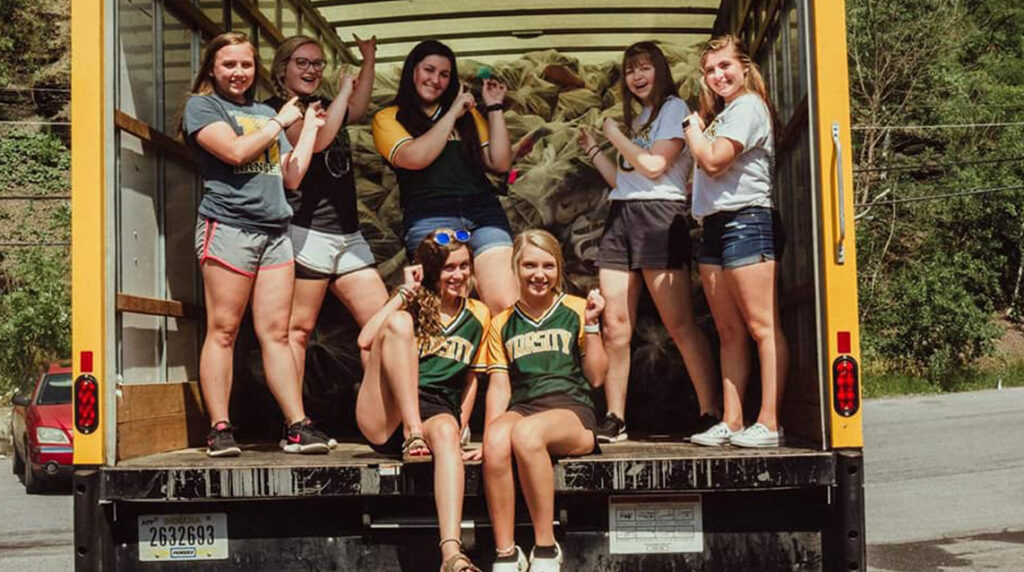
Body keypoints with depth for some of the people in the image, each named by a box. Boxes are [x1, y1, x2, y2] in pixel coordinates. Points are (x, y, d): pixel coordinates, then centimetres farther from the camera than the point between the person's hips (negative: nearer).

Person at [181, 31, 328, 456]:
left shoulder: (265, 112, 24)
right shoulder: (201, 105, 7)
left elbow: (292, 177, 21)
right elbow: (235, 150, -11)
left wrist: (310, 127, 22)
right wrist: (280, 122, 1)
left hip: (275, 230, 5)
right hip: (227, 225, -5)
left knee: (276, 332, 2)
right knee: (223, 330, -5)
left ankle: (298, 426, -1)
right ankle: (219, 429, -2)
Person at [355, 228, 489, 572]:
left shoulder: (478, 315, 18)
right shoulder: (413, 306, 12)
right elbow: (365, 341, -6)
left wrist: (461, 425, 8)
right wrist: (406, 292, -4)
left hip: (437, 413, 1)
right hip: (385, 419, 0)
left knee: (446, 432, -39)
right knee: (399, 323, -22)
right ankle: (411, 437, -31)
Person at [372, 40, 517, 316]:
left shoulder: (467, 114, 26)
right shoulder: (388, 118, 14)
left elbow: (500, 163, 17)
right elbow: (414, 157, -6)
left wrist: (494, 108, 14)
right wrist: (452, 113, 3)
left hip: (484, 211, 4)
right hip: (429, 216, -3)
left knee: (506, 304, -19)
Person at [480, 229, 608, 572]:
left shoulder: (575, 310, 14)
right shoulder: (503, 324, 21)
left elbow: (596, 377, 9)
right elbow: (499, 386, 12)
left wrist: (590, 325, 0)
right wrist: (490, 432, -4)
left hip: (572, 410, -2)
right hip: (521, 408, 2)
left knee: (526, 433, -37)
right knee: (496, 441, -34)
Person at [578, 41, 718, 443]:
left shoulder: (674, 108, 2)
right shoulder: (635, 119, 25)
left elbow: (654, 166, -11)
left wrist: (616, 136, 0)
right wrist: (593, 149, 21)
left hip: (659, 214, -7)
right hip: (621, 215, 7)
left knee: (679, 324, -10)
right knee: (615, 325, 0)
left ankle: (710, 414, -6)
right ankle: (614, 419, 4)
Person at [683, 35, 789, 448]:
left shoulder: (748, 106, -6)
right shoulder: (721, 114, 23)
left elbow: (713, 161, -15)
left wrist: (692, 125, -1)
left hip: (746, 221, -10)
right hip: (715, 227, 10)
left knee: (762, 325, -9)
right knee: (729, 332, 7)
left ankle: (768, 424, -10)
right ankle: (731, 422, 10)